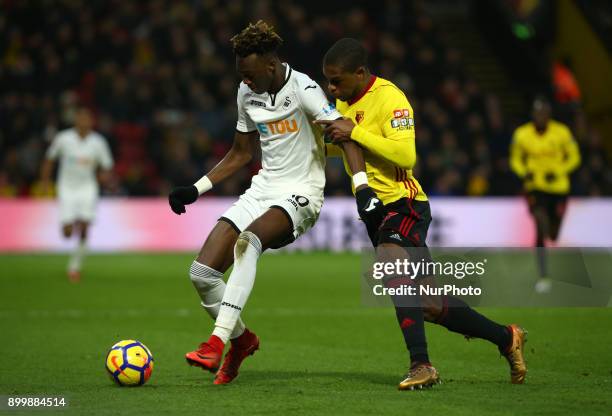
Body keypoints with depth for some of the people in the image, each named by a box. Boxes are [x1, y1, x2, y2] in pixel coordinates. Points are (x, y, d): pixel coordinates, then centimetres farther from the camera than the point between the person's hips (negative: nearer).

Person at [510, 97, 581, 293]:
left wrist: (558, 173, -13)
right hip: (535, 187, -1)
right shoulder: (521, 135, -4)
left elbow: (574, 157, 2)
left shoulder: (561, 133, -7)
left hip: (558, 188, 1)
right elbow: (515, 159, 10)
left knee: (554, 234, 11)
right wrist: (523, 172, -11)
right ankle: (543, 276, -18)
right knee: (541, 228, -21)